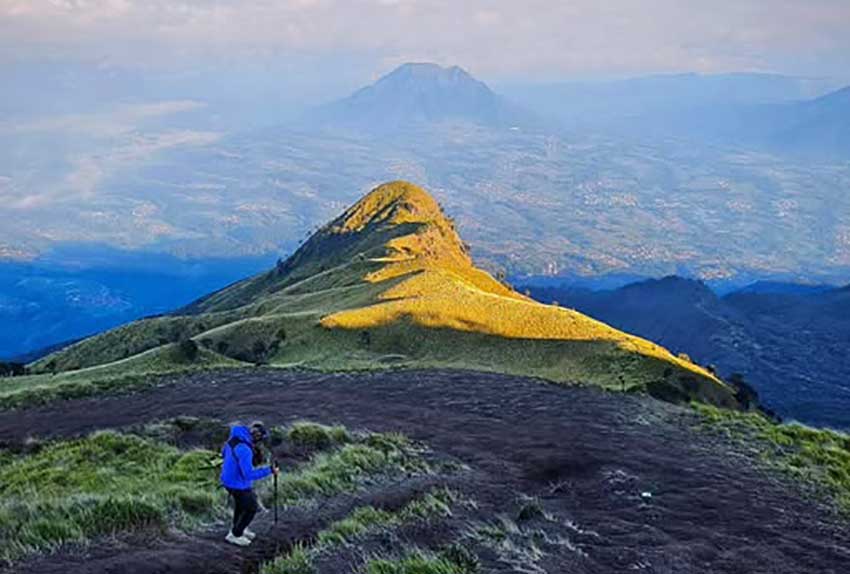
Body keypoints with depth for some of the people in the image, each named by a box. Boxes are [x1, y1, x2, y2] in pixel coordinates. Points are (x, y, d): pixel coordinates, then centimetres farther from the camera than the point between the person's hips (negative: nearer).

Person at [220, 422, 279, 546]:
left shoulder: (235, 437, -5)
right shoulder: (244, 450, -34)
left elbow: (224, 453, 13)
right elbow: (249, 474, -35)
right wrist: (270, 471, -30)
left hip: (229, 478, 8)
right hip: (238, 484, -8)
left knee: (240, 501, 30)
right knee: (251, 507, 12)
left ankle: (237, 527, 47)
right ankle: (234, 535, 25)